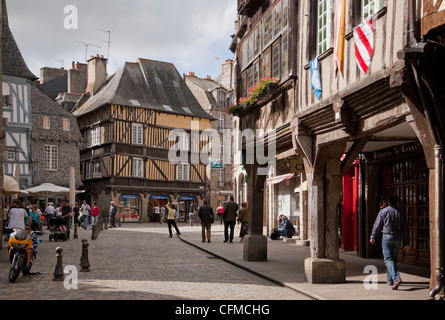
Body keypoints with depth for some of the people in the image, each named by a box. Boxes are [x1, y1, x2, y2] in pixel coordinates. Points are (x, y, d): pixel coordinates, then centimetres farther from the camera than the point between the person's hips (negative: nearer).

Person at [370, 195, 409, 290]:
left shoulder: (383, 211, -3)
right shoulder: (400, 213, 7)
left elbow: (377, 225, 0)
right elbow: (405, 229, 7)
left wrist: (372, 237, 13)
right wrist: (406, 243, 11)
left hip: (387, 236, -4)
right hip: (398, 238, 4)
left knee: (388, 259, -8)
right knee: (393, 259, 15)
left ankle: (396, 278, -27)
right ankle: (390, 280, 23)